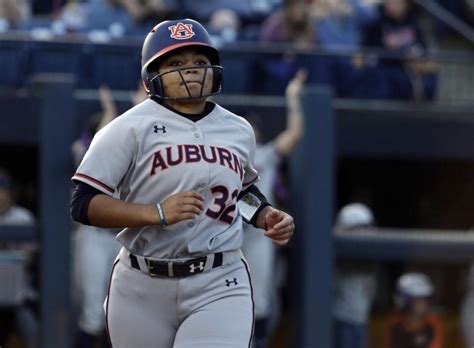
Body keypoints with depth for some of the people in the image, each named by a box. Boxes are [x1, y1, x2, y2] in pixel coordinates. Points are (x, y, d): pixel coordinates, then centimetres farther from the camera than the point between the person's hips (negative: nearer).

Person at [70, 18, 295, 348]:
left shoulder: (239, 130, 11)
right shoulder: (131, 128, -5)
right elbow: (83, 205, -10)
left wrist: (267, 216, 8)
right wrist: (157, 214, -21)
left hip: (219, 287, 2)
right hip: (143, 288, -2)